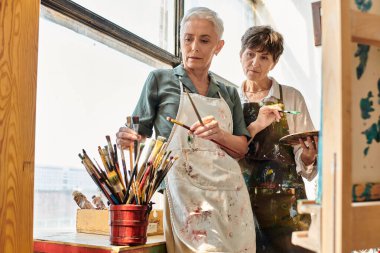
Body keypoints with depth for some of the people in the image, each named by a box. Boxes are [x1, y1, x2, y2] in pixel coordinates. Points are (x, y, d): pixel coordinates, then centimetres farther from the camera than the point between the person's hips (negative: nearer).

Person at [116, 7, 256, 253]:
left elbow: (242, 148, 12)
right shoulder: (160, 80, 8)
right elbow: (140, 134, 8)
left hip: (230, 192, 4)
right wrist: (125, 138, -15)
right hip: (185, 189, -4)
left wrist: (219, 134, -8)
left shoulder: (229, 94, 17)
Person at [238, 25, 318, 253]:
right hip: (242, 197, 2)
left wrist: (308, 157, -19)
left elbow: (304, 155, 3)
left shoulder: (291, 97, 4)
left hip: (284, 197, -1)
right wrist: (255, 126, -13)